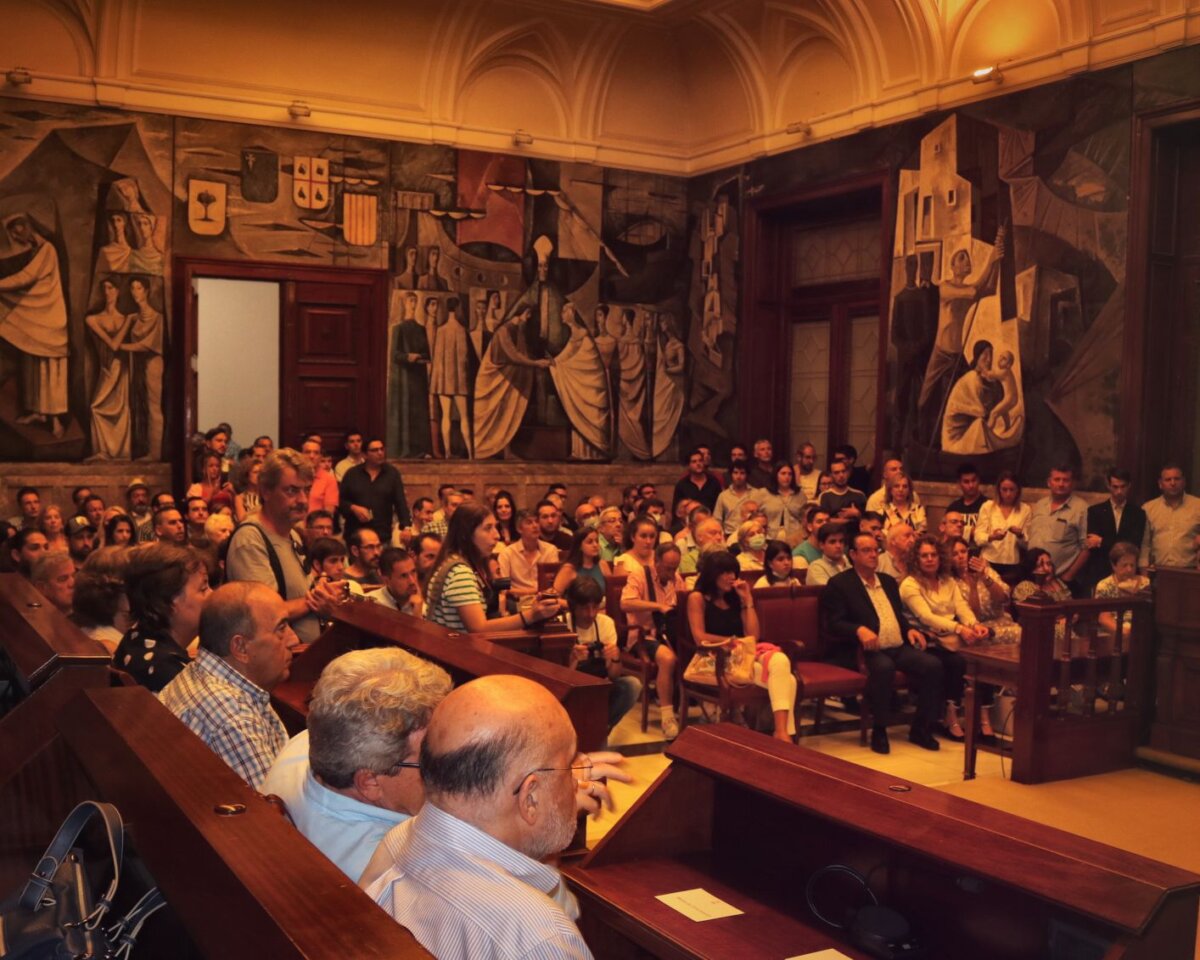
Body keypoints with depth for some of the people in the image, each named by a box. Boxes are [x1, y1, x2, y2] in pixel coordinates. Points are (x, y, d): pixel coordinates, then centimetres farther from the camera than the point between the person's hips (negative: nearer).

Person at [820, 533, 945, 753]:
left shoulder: (888, 581, 23)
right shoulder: (839, 584, 1)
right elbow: (832, 623, -9)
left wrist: (909, 630, 6)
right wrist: (859, 630, -27)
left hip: (899, 648, 6)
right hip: (866, 650, -6)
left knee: (933, 665, -18)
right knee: (884, 667, -37)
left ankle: (921, 729, -3)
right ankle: (879, 730, -18)